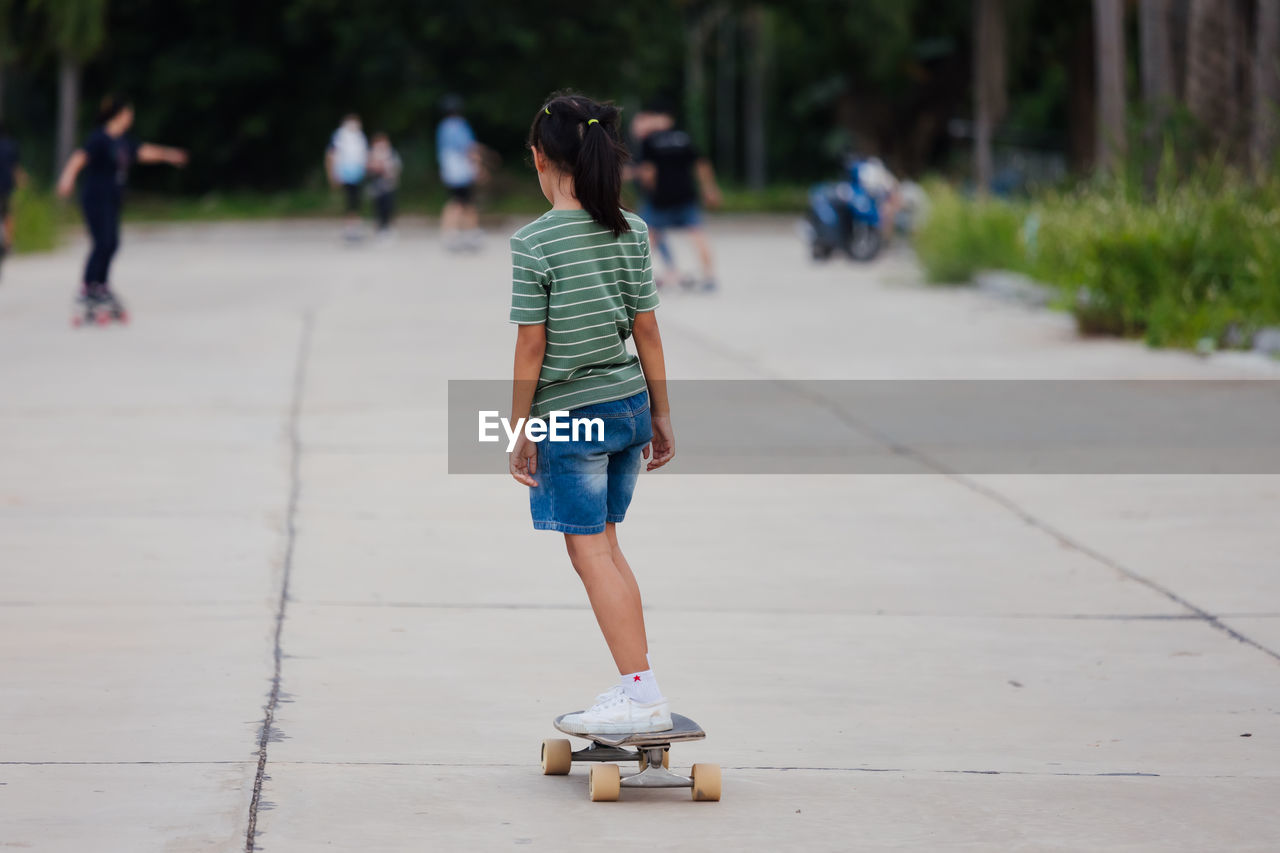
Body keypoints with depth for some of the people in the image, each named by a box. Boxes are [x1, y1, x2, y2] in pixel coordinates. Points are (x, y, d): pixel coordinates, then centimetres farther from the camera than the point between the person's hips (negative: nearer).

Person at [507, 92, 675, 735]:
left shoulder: (534, 243, -13)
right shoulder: (631, 232, 3)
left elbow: (531, 346, -11)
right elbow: (647, 330, 6)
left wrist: (521, 432, -4)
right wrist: (661, 416, 14)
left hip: (571, 415, -6)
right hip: (630, 403, 6)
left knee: (590, 553, -1)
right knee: (604, 546, 16)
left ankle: (643, 696, -5)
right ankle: (636, 684, 15)